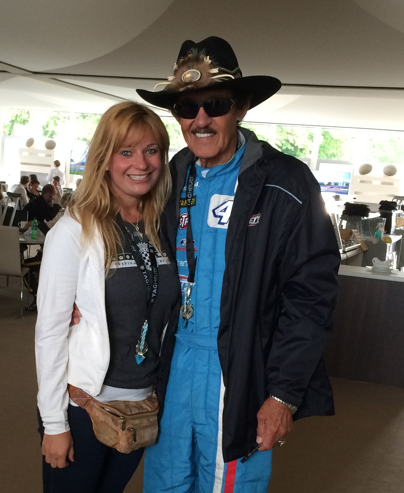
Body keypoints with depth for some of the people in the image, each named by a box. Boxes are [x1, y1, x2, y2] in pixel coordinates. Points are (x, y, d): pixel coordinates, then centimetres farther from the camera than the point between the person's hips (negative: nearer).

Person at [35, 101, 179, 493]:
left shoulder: (165, 229, 0)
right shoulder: (74, 232, -15)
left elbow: (168, 318, 8)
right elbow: (50, 331, -13)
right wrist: (54, 423, -11)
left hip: (145, 404, 5)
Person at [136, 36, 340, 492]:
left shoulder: (286, 185, -12)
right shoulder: (171, 178, 4)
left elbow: (311, 294, -12)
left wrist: (284, 394, -13)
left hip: (240, 378, -4)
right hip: (171, 367, 5)